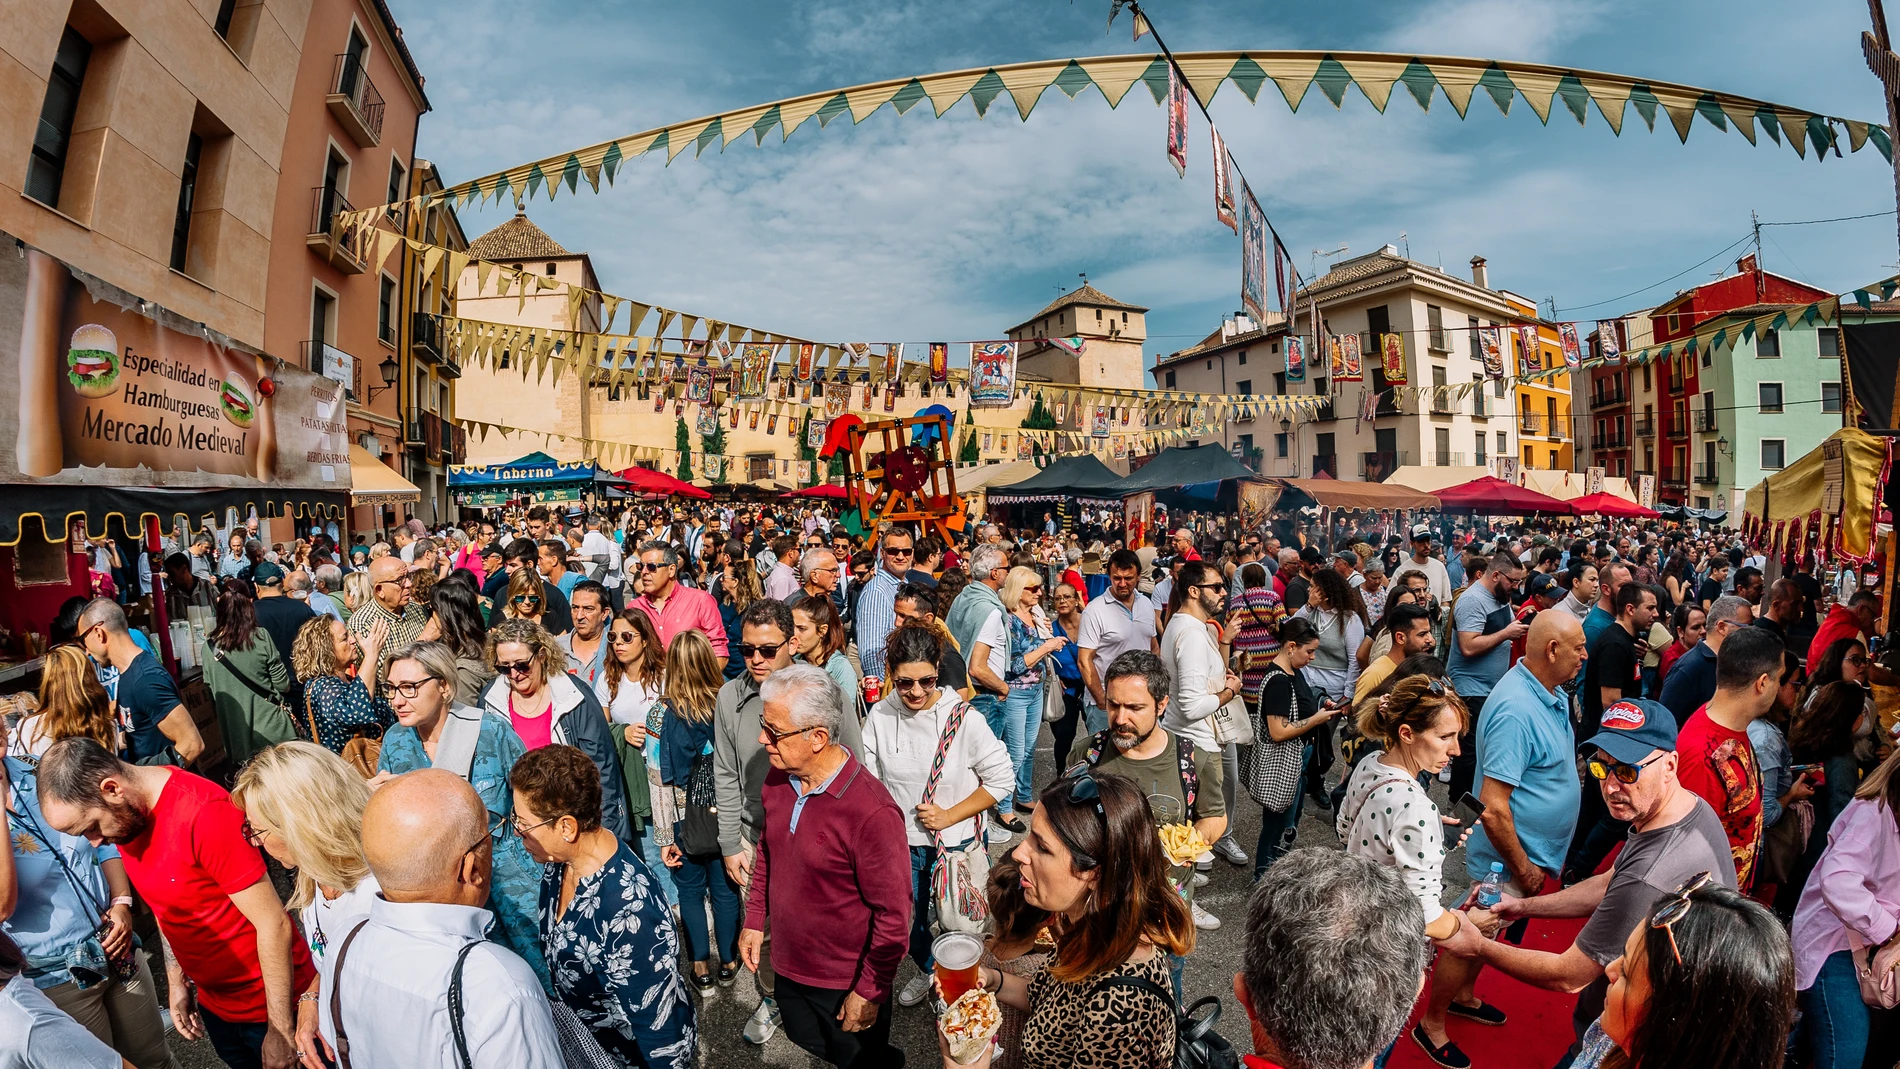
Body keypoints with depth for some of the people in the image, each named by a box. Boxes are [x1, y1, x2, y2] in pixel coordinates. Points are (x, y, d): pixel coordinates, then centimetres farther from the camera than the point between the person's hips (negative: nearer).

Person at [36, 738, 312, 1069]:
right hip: (213, 1002, 7)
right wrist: (176, 982, 13)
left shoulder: (204, 813, -28)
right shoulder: (126, 816, -3)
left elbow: (273, 925, -24)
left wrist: (281, 1030, -19)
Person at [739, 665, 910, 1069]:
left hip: (846, 987, -7)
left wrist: (869, 992, -15)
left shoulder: (872, 812, -32)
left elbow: (893, 914, -23)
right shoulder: (777, 779, -9)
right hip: (788, 968, 7)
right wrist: (754, 920, 10)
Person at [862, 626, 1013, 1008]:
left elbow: (1002, 779, -13)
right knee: (909, 922, 23)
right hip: (900, 845, 3)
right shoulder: (880, 716, -12)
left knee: (952, 925, 15)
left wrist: (949, 815, -16)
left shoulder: (964, 719, -21)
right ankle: (927, 972, 55)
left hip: (955, 844, -3)